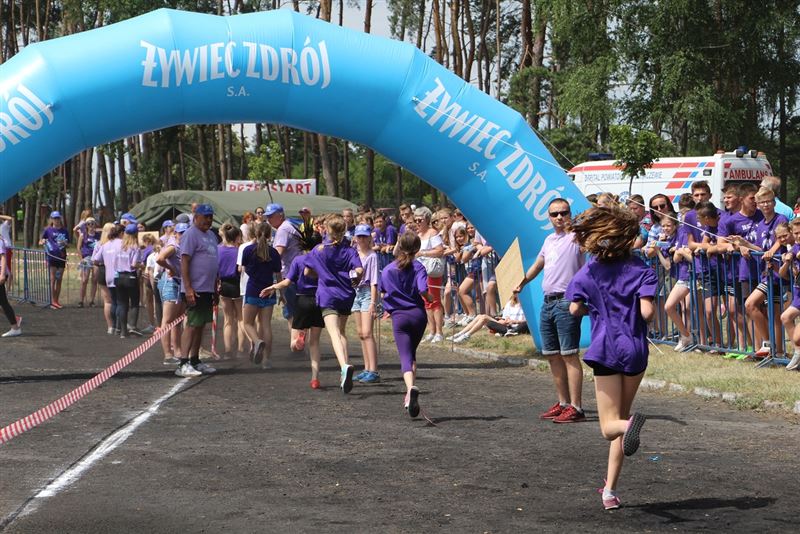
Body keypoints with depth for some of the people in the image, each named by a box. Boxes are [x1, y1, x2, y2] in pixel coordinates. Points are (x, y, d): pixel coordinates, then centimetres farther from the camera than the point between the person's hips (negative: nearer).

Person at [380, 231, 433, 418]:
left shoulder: (387, 270, 3)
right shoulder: (418, 267, -4)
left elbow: (382, 293, 10)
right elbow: (423, 290, -16)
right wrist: (430, 299, 4)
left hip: (399, 316, -1)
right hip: (418, 314, 1)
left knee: (405, 357, -10)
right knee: (411, 354, 21)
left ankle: (411, 388, -37)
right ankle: (410, 395, 22)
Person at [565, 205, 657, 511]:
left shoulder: (588, 272, 2)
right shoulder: (640, 270, -3)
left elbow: (575, 310, -6)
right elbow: (647, 312, -14)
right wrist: (652, 313, 9)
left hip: (605, 350, -1)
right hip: (635, 350, 1)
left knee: (610, 425, -1)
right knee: (620, 419, 16)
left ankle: (629, 425, -39)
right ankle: (610, 490, 16)